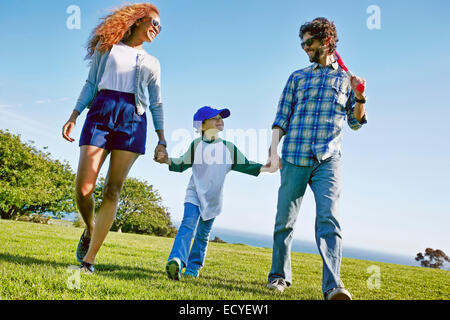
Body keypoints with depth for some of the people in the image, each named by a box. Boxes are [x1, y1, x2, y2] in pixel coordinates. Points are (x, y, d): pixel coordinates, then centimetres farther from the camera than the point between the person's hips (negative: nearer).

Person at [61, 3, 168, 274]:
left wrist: (162, 139, 7)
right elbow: (91, 84, 13)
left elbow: (157, 104, 18)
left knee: (113, 191, -11)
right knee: (83, 188, -13)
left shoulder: (152, 63, 24)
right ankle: (90, 230, 18)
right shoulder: (107, 47, 20)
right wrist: (74, 117, 0)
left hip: (133, 121, 1)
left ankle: (89, 260, -9)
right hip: (100, 113, -1)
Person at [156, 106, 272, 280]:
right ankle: (176, 260, -38)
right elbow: (182, 164, 2)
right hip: (194, 194, -3)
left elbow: (245, 166, 8)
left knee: (203, 234, 9)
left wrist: (266, 168, -3)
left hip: (213, 199, 3)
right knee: (188, 224, -23)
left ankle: (193, 267, 20)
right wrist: (167, 160, -17)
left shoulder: (229, 148, 5)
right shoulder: (196, 145, 0)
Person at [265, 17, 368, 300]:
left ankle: (333, 285, -19)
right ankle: (279, 275, 19)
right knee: (285, 219, 4)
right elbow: (281, 118, 12)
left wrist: (360, 98, -2)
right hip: (294, 157, 1)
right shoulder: (297, 77, 17)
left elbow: (356, 122, 17)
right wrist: (274, 151, 1)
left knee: (329, 218, -16)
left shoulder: (346, 78, 17)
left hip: (328, 159, -1)